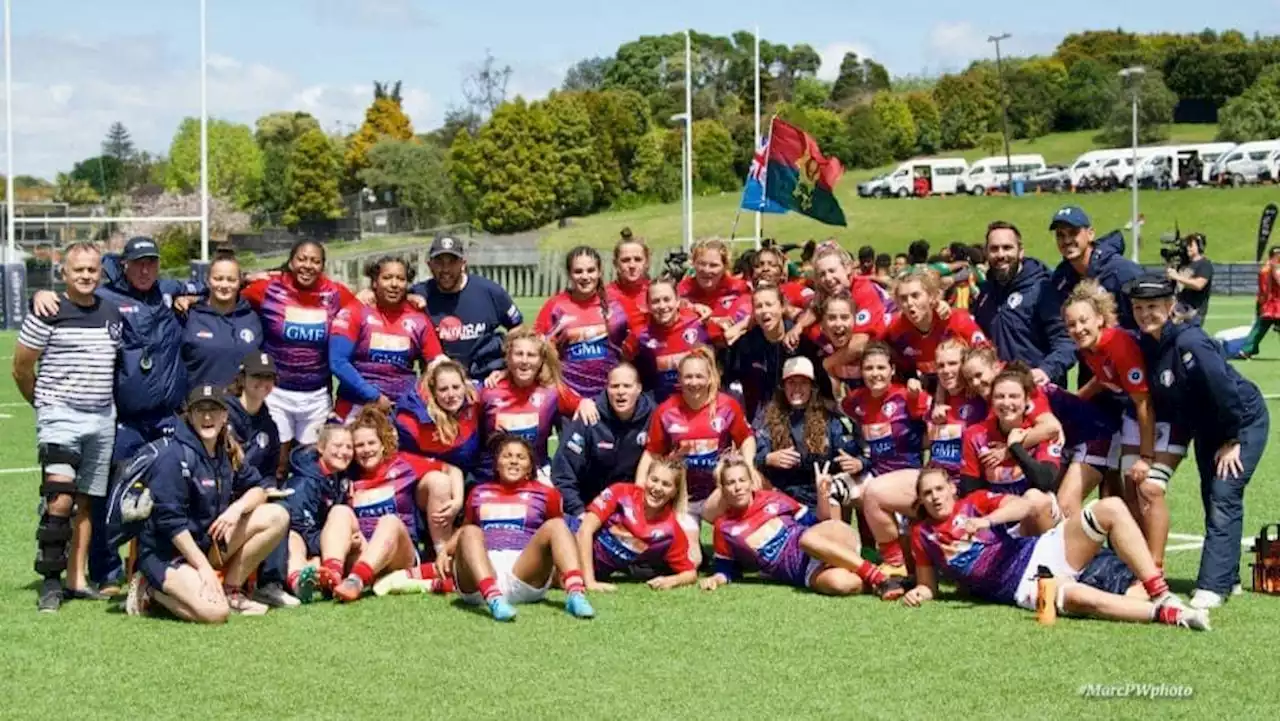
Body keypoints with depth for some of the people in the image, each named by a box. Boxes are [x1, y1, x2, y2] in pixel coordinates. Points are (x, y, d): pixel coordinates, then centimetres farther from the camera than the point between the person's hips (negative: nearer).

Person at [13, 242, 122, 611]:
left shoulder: (112, 313, 9)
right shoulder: (48, 313, -7)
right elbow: (21, 367, -1)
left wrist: (103, 403, 14)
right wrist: (44, 405, 8)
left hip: (103, 418, 6)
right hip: (61, 416, -5)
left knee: (87, 500, 9)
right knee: (60, 498, -17)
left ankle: (77, 580, 15)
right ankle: (50, 581, -8)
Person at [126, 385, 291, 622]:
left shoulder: (227, 451, 4)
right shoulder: (174, 457, -19)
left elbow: (257, 488, 10)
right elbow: (170, 521, -22)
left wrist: (237, 507, -14)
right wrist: (203, 566, -23)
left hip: (207, 541, 8)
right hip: (167, 552, -8)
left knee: (277, 516, -4)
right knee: (214, 611, -30)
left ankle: (230, 590, 2)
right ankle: (151, 588, -2)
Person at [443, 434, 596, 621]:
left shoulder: (545, 494, 19)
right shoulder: (479, 493, 24)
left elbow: (558, 532, 21)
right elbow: (466, 529, 32)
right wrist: (445, 551, 14)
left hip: (524, 576, 0)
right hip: (478, 582, 1)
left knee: (555, 525, -20)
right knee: (471, 532, -27)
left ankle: (576, 595, -46)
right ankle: (493, 599, -55)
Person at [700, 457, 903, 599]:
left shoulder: (773, 499, 10)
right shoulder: (724, 528, 7)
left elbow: (817, 523, 15)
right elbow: (726, 567, 16)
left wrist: (823, 495, -3)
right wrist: (716, 578, -6)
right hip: (805, 573, -2)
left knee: (808, 536, -39)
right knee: (841, 583, -40)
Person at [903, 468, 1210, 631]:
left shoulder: (973, 503, 10)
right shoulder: (922, 535, 9)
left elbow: (1023, 505, -6)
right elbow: (928, 586, 20)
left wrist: (986, 520, -23)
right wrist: (919, 593, -4)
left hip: (1041, 552, 3)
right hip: (1023, 587, -3)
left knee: (1111, 508, -20)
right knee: (1081, 598, -40)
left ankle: (1160, 595, -24)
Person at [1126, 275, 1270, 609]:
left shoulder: (1189, 342, -29)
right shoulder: (1147, 346, -5)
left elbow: (1224, 389, -29)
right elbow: (1159, 399, 6)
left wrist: (1232, 440, -21)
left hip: (1244, 421, -9)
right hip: (1206, 428, 9)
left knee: (1223, 499, -15)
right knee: (1212, 500, 13)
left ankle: (1212, 587, -15)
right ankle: (1228, 578, 25)